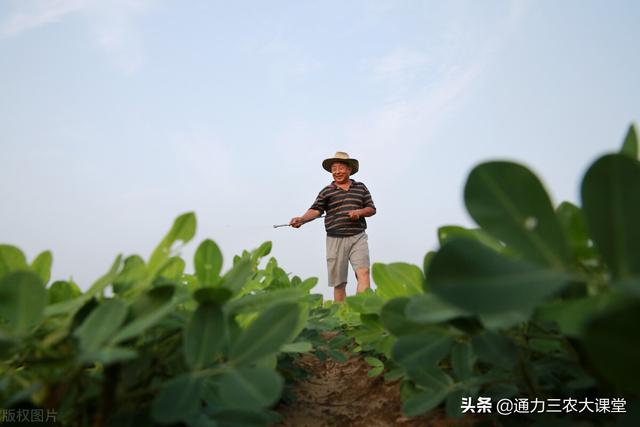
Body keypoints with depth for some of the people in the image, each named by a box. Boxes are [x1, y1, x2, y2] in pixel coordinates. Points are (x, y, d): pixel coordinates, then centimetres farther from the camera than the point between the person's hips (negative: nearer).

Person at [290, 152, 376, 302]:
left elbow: (372, 209, 14)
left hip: (358, 237, 1)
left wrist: (359, 212, -7)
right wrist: (302, 219, -23)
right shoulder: (327, 191, 8)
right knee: (339, 282, 4)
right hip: (335, 239, 0)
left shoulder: (361, 187, 13)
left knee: (363, 273, -16)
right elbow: (315, 210, -4)